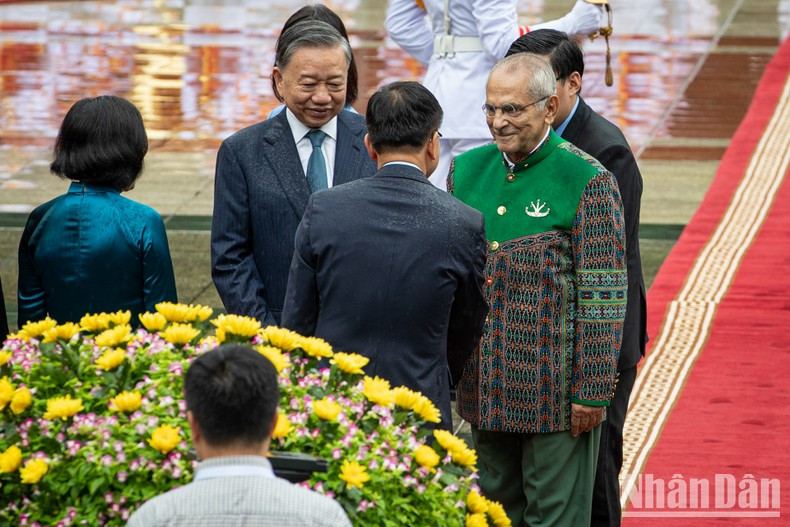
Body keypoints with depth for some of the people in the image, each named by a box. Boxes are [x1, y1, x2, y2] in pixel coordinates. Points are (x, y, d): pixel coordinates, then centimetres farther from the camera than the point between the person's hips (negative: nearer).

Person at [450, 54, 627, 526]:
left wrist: (593, 392, -14)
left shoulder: (588, 181, -10)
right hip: (485, 385, 5)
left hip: (554, 389, -5)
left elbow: (602, 297, -12)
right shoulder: (467, 170, 7)